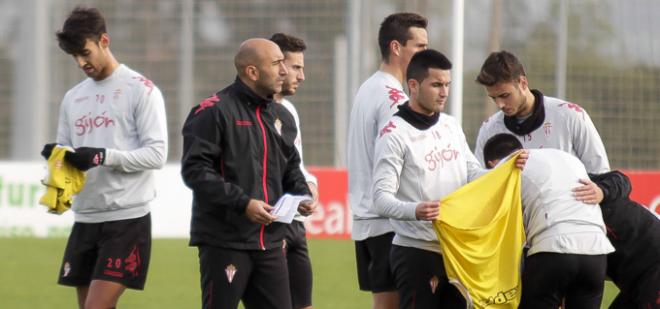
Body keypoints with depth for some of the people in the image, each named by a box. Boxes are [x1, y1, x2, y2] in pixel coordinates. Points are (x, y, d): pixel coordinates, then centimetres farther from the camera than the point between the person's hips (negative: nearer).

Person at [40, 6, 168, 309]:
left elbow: (156, 153, -11)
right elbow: (66, 150, 18)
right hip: (85, 218, 7)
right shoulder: (73, 98, 15)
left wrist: (104, 157, -23)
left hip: (127, 218, -7)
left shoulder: (140, 90, -5)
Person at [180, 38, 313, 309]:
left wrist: (301, 195, 4)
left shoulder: (281, 116, 16)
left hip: (269, 243, 7)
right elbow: (195, 169, -15)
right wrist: (242, 203, -22)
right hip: (224, 242, -7)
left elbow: (291, 167, 26)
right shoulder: (214, 111, -9)